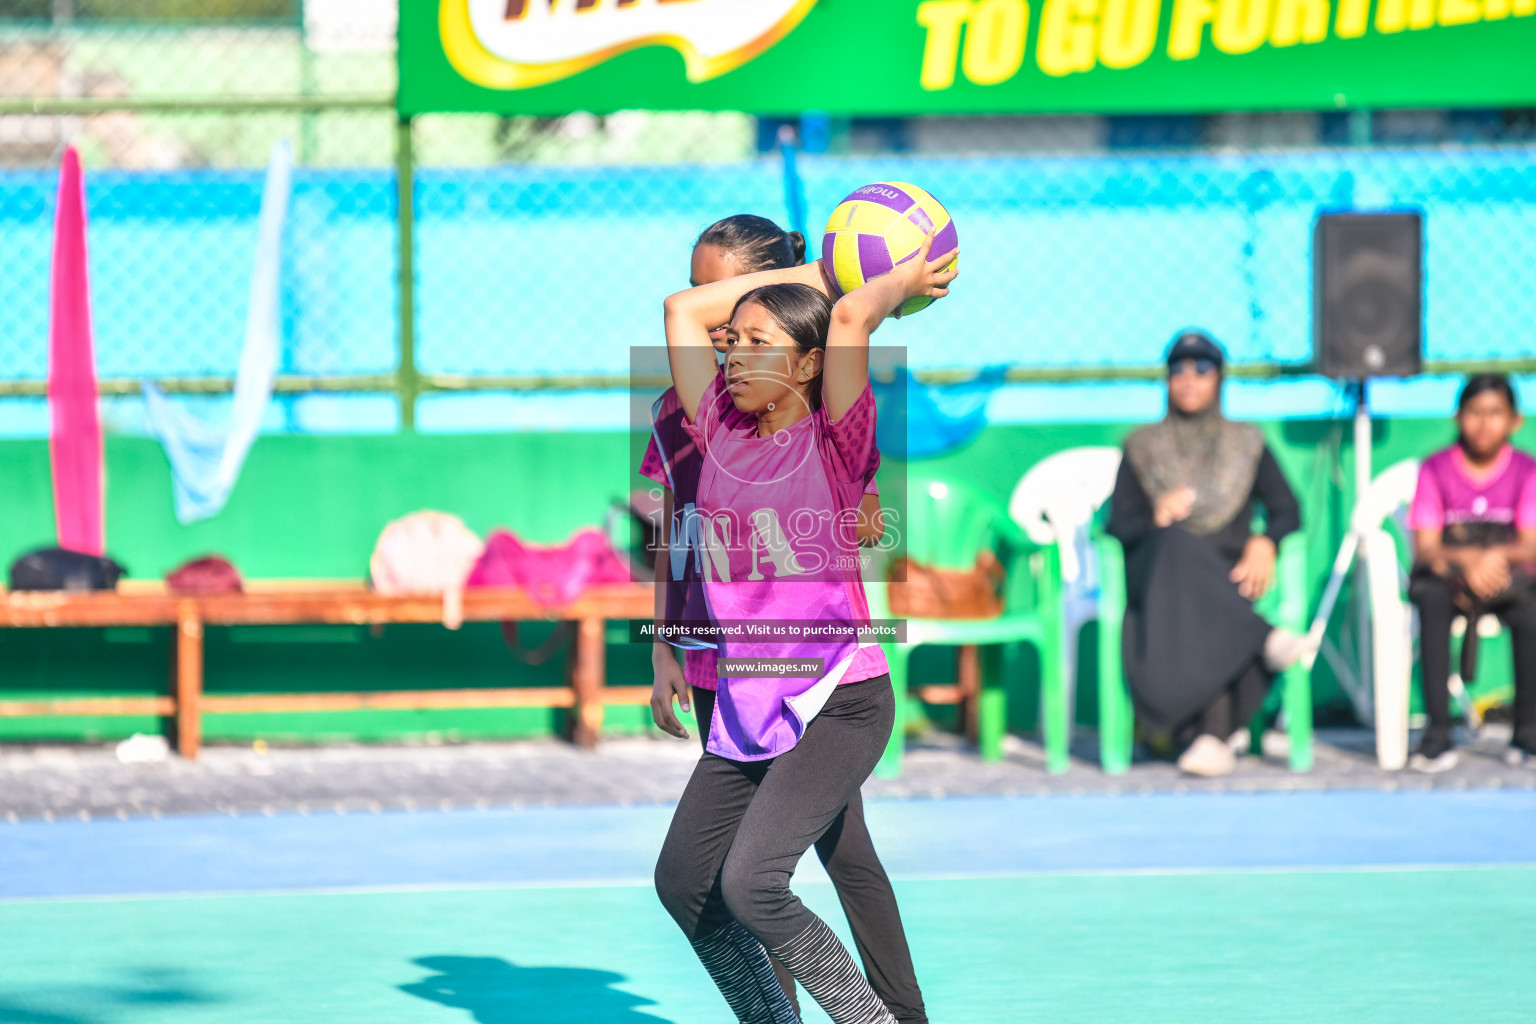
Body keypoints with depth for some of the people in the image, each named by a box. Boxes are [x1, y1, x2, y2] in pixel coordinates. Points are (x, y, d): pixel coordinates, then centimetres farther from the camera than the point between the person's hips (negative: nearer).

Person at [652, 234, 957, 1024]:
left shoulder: (836, 442, -8)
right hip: (746, 707, 7)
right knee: (682, 883, 10)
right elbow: (685, 309, 12)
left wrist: (902, 281, -3)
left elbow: (849, 318, -22)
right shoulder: (723, 432, 8)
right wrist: (815, 273, 15)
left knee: (750, 884, -20)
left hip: (836, 703, -7)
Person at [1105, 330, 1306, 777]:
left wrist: (1265, 543, -13)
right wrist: (1156, 520, -16)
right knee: (1178, 543, -38)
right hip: (1157, 570, 0)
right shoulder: (1143, 447, 17)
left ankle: (1214, 732, -43)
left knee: (1195, 606, -37)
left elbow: (1286, 510, 10)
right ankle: (1264, 640, -45)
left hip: (1229, 574, 0)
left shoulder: (1246, 444, 19)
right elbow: (1117, 525, 7)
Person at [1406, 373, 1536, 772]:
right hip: (1447, 573, 0)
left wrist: (1497, 557, -27)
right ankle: (1437, 733, -37)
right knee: (1432, 600, -36)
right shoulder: (1435, 470, 2)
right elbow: (1425, 548, -5)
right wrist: (1467, 561, -24)